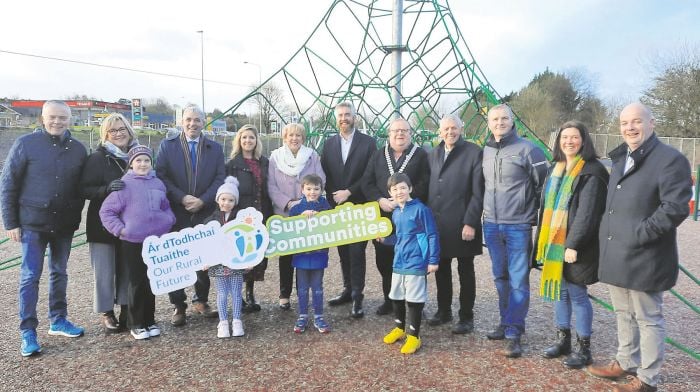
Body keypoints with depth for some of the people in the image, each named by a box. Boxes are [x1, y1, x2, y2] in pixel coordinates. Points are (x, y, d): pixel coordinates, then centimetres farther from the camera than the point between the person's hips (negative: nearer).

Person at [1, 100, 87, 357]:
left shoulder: (78, 149, 3)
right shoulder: (26, 144, -7)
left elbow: (82, 186, 9)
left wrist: (76, 216, 4)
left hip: (65, 223, 4)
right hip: (33, 222, -3)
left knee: (59, 273, 14)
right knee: (30, 276, 0)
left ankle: (58, 321, 27)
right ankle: (28, 332, 9)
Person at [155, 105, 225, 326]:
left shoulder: (215, 148, 9)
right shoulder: (167, 145, 5)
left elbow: (220, 178, 1)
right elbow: (161, 175, -3)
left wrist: (202, 200, -11)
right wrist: (182, 198, -14)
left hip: (205, 213, 1)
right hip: (176, 213, -1)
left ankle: (201, 301, 23)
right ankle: (178, 306, 13)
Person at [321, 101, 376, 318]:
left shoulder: (368, 142, -1)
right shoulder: (329, 143, 11)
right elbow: (324, 175, 9)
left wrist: (349, 192, -11)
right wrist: (333, 196, -3)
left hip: (359, 207, -4)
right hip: (336, 207, 4)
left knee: (357, 252, -6)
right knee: (343, 251, 11)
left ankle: (357, 297, 0)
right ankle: (348, 290, 23)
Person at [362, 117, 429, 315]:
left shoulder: (421, 155, 3)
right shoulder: (378, 155, 14)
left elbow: (424, 185, -7)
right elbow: (367, 182, 7)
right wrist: (380, 200, -9)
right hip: (383, 217, 4)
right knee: (384, 261, 9)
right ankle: (389, 299, 24)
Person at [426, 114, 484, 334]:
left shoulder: (474, 153, -6)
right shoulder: (433, 154, 11)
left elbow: (478, 192, -11)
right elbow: (428, 188, 11)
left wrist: (470, 223, -16)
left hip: (461, 223, -5)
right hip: (436, 223, 5)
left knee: (465, 272, 7)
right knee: (441, 269, 14)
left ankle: (466, 317, 17)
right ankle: (444, 310, 29)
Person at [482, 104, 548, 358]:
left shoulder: (527, 149, -7)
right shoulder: (486, 152, 9)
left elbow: (544, 184, -3)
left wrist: (535, 215, 0)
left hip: (518, 227, -5)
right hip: (491, 225, 5)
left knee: (518, 281, -3)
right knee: (501, 278, 13)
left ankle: (513, 334, 4)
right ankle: (507, 323, 26)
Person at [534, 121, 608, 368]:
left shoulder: (592, 171, -10)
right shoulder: (555, 169, 12)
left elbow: (588, 213, -17)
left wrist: (573, 244, -21)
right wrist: (542, 242, 12)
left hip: (575, 245, -7)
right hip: (553, 243, 7)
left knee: (577, 294, 0)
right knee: (559, 290, 13)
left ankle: (583, 348, 14)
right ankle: (563, 339, 26)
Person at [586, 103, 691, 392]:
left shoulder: (670, 159, -12)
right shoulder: (620, 158, 15)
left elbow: (676, 207, -20)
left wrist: (641, 233, -20)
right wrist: (607, 233, 13)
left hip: (643, 258, -8)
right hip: (616, 254, 8)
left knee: (648, 319, 5)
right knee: (624, 314, 20)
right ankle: (626, 363, 36)